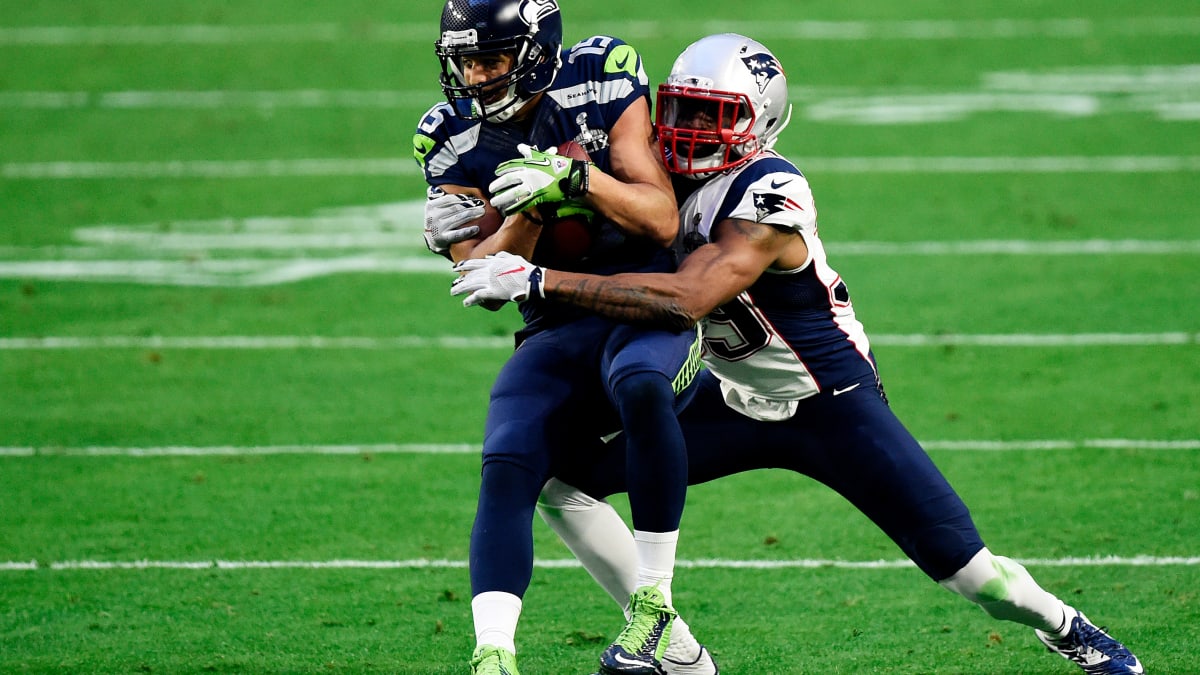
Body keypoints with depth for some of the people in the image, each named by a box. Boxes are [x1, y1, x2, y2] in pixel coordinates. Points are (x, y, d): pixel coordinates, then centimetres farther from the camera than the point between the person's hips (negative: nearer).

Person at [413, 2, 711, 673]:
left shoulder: (601, 85, -6)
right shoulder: (454, 141, 2)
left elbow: (664, 221, -10)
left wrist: (576, 178, -26)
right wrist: (529, 212, -20)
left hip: (650, 309, -3)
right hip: (556, 333, 3)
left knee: (641, 385, -37)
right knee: (505, 469, -22)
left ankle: (655, 605, -28)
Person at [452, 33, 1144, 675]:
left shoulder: (768, 195, -30)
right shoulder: (677, 176, -5)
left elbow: (684, 300, -40)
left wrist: (538, 280, -41)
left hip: (831, 406, -7)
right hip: (738, 403, 7)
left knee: (964, 566, -5)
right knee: (564, 476, -5)